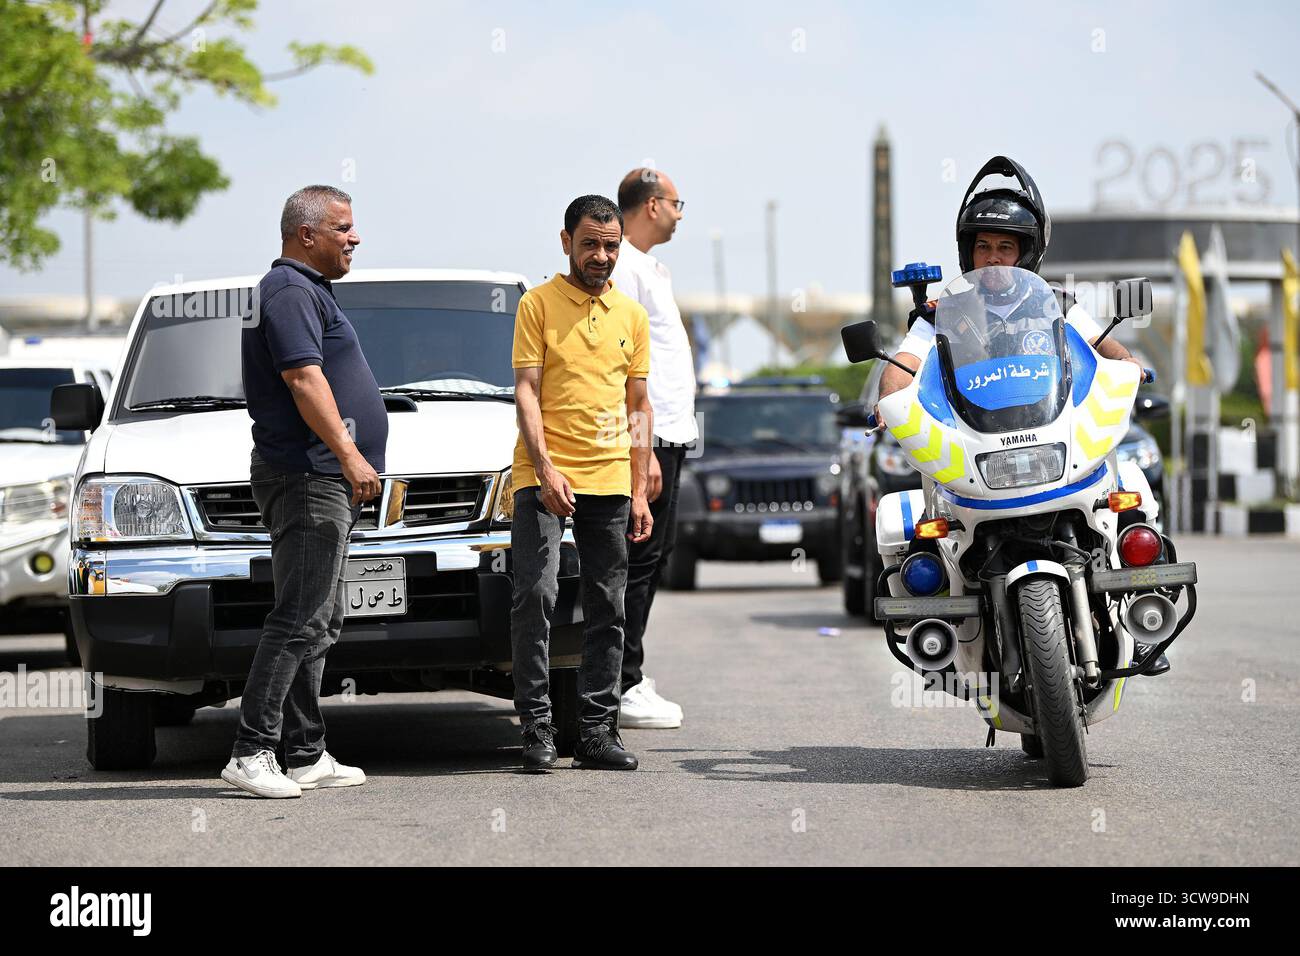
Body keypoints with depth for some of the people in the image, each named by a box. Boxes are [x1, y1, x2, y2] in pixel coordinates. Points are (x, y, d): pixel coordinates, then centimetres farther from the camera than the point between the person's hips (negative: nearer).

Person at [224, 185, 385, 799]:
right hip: (308, 478, -11)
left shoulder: (306, 290, 23)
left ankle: (307, 757, 13)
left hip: (324, 480, 11)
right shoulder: (291, 291, -10)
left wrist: (349, 460, 25)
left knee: (317, 625, 10)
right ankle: (251, 752, -17)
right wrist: (349, 454, -25)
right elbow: (304, 380, -21)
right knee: (301, 621, -15)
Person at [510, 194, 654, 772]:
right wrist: (545, 470, -17)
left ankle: (597, 732, 11)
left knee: (607, 611, 5)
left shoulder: (631, 315, 12)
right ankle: (536, 729, -9)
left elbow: (639, 407, 15)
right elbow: (526, 392, -5)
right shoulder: (538, 304, 0)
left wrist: (639, 493, 9)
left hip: (610, 481, 5)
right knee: (536, 597, -14)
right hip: (545, 479, -4)